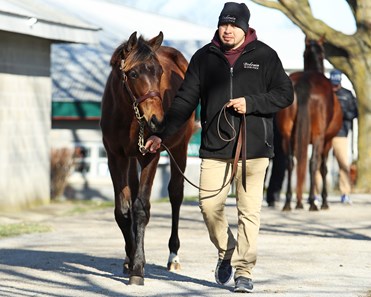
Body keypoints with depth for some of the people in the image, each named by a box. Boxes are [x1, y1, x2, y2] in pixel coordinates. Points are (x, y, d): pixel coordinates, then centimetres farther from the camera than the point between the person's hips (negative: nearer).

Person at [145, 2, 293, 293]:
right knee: (209, 206, -2)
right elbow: (185, 100, 8)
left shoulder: (265, 56, 2)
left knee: (249, 211, -1)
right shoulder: (204, 58, 7)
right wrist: (162, 134, 2)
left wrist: (251, 103, -13)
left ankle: (244, 271, 7)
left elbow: (285, 94, 2)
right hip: (215, 147, 2)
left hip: (254, 147, -2)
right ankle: (227, 251, 25)